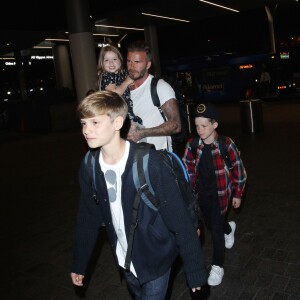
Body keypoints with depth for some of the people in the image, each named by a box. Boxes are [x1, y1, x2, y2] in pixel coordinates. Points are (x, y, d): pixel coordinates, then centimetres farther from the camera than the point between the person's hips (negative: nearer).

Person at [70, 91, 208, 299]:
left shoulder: (148, 162, -26)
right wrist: (79, 264, 8)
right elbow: (88, 218, 2)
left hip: (155, 260, -5)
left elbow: (180, 220, -21)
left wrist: (195, 270, -16)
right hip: (125, 261, 5)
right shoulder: (89, 166, -11)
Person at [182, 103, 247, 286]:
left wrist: (238, 194, -3)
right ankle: (229, 229, 58)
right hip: (202, 194, 4)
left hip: (220, 193, -4)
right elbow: (188, 170, 2)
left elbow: (238, 170, -8)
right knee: (210, 224, 23)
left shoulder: (226, 145, -19)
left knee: (216, 229, -1)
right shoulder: (192, 145, -10)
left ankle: (218, 267, 20)